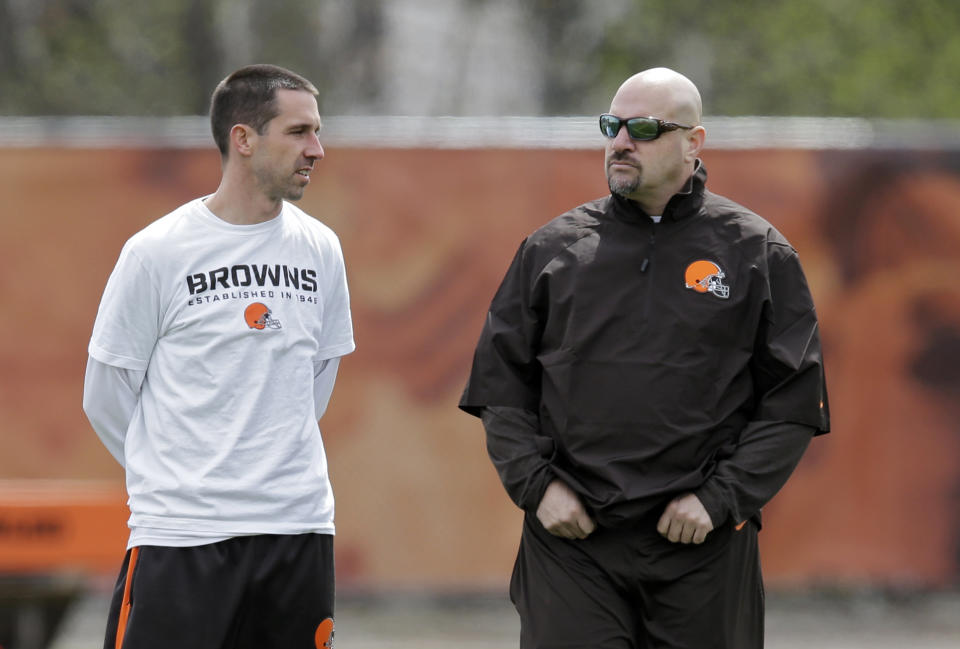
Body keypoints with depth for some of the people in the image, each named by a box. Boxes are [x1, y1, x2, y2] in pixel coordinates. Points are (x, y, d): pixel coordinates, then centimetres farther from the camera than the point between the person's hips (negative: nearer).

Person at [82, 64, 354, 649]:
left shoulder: (320, 248, 8)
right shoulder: (156, 252, -6)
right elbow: (106, 398, 2)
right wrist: (176, 474, 8)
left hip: (298, 528, 4)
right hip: (181, 532, -4)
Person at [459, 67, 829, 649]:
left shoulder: (757, 252, 4)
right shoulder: (553, 248, 9)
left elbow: (793, 402, 2)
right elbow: (501, 387, 11)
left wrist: (719, 499, -8)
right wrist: (536, 485, -3)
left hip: (705, 549, -1)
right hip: (572, 539, 1)